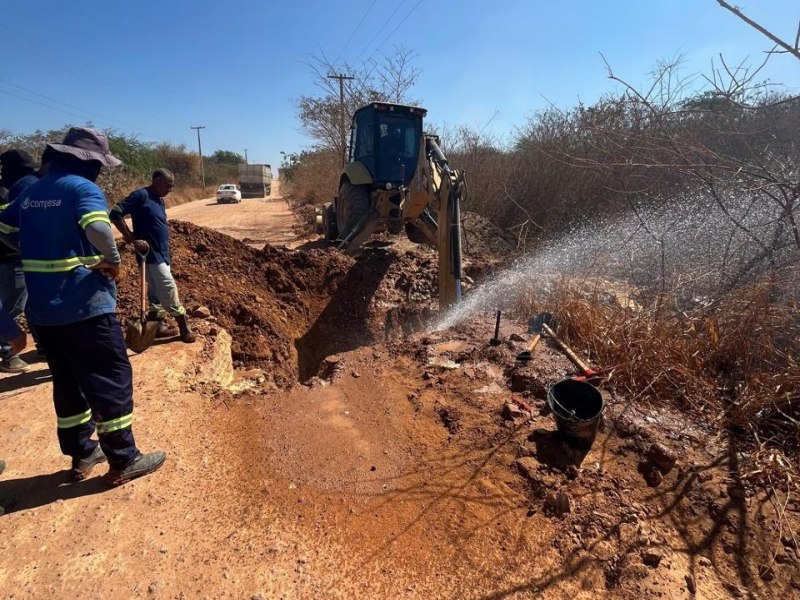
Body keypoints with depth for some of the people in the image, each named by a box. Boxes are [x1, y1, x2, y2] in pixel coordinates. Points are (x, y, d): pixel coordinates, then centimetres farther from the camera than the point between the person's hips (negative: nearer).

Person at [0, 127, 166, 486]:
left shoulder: (32, 191, 14)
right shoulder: (83, 187, -12)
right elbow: (98, 228, -30)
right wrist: (112, 260, -15)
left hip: (42, 308, 8)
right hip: (85, 305, -8)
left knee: (68, 381, 17)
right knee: (111, 380, 0)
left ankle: (81, 454, 29)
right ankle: (123, 461, 8)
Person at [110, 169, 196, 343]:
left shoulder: (160, 201, 13)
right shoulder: (141, 195, -13)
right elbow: (115, 214, -17)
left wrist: (166, 254, 15)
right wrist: (132, 239, -18)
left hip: (162, 253, 9)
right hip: (151, 253, -9)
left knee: (157, 290, 13)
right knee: (168, 287, -6)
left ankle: (157, 325, 22)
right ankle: (183, 325, 1)